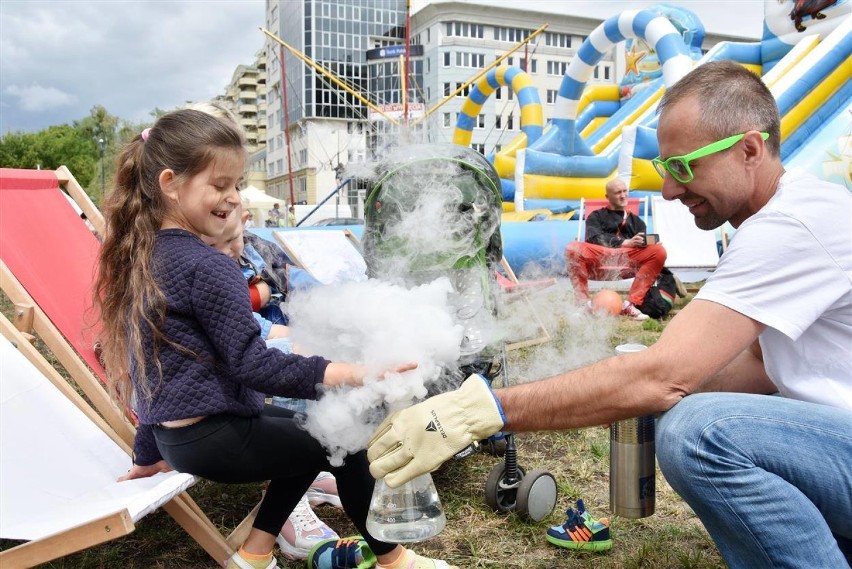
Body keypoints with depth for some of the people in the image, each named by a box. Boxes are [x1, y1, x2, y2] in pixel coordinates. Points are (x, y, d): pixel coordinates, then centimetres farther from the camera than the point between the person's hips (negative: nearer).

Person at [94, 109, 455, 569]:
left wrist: (151, 455, 24)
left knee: (307, 429, 22)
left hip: (173, 432, 9)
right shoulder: (207, 267, -21)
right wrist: (349, 375, -34)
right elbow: (252, 364, -27)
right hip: (213, 437, -9)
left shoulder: (139, 256, 7)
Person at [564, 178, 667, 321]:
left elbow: (643, 243, 15)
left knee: (659, 251, -24)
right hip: (599, 259, -2)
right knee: (573, 248, -31)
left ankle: (630, 304, -26)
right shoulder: (596, 216, 24)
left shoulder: (636, 220, 32)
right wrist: (624, 243, -11)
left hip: (629, 260, 2)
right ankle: (584, 303, -27)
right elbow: (594, 238, 2)